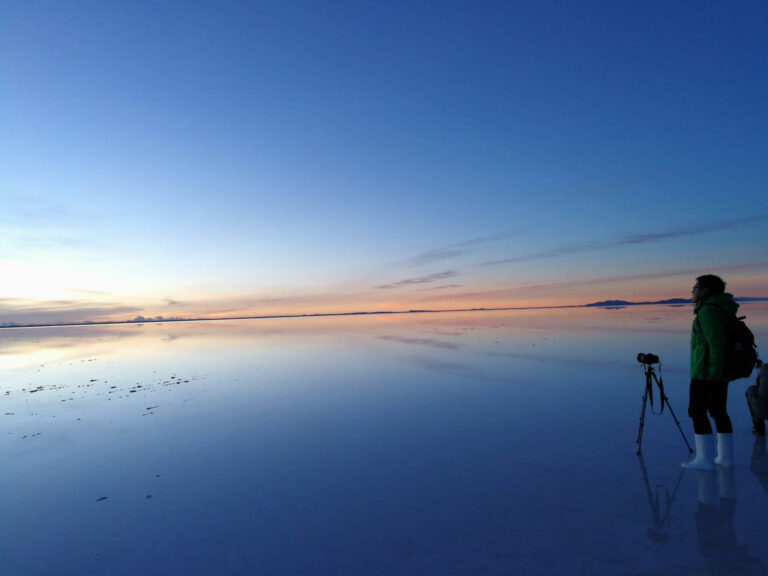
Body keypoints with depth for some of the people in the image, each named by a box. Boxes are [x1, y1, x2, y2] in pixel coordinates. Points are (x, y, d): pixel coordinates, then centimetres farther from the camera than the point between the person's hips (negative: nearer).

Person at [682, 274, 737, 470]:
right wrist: (718, 370, 23)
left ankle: (705, 459, -2)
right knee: (719, 411, 14)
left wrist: (714, 371, -23)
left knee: (697, 411, -5)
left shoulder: (708, 310, -16)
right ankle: (725, 457, 21)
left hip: (705, 372, -10)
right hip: (720, 372, 10)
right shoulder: (719, 309, 16)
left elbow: (716, 342, -23)